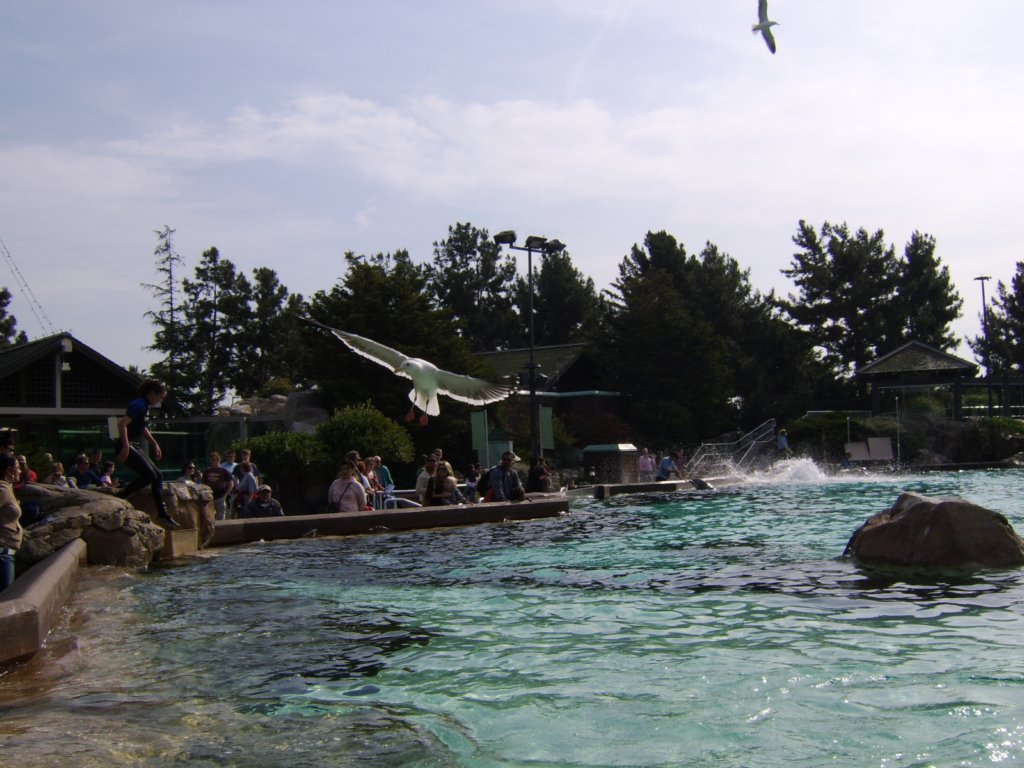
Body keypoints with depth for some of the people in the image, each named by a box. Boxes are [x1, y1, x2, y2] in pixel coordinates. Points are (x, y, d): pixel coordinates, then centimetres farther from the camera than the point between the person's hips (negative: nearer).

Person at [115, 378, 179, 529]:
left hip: (133, 446, 10)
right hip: (126, 446, -10)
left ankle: (163, 514, 9)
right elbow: (122, 423, -28)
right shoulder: (139, 405, -17)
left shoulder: (145, 406, 14)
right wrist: (125, 447, -31)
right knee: (149, 475, -16)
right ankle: (120, 499, -5)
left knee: (157, 476, 7)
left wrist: (155, 444, 27)